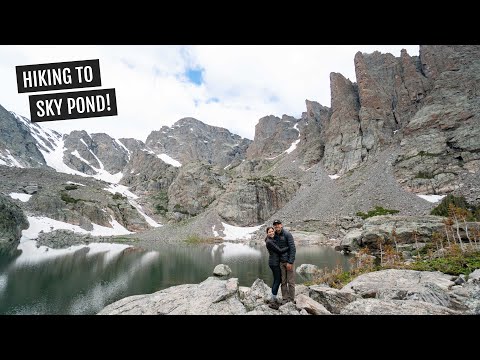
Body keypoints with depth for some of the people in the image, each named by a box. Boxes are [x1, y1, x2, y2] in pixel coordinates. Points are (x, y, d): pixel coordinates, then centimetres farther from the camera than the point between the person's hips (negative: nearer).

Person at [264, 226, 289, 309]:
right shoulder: (269, 242, -19)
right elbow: (279, 251, -18)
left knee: (277, 280, 15)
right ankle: (272, 302, 3)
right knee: (277, 281, -3)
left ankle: (273, 298, 24)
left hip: (276, 262, 9)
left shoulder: (273, 239, 10)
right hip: (274, 263, -9)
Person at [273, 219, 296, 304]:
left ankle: (291, 300, 12)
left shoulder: (287, 234, -11)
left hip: (289, 261, -5)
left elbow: (293, 248, -14)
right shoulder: (274, 236, 6)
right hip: (281, 262, 5)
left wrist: (290, 262, -17)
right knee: (283, 282, 8)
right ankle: (285, 299, 18)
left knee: (291, 282, 2)